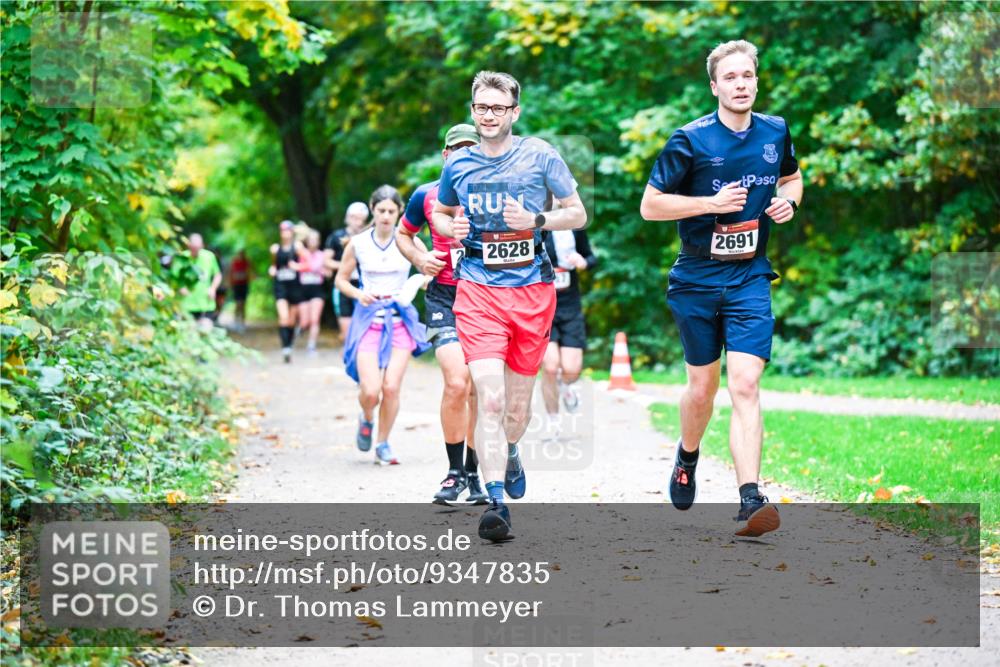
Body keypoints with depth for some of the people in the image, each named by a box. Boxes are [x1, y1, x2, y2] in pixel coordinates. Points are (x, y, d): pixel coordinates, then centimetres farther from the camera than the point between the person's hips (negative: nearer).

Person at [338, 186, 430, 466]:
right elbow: (341, 279, 11)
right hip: (369, 319, 0)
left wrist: (422, 280, -23)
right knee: (370, 390, -13)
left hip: (400, 319, 0)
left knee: (391, 387, -9)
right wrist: (358, 294, -8)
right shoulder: (358, 244, 1)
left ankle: (383, 444, 12)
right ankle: (366, 419, 24)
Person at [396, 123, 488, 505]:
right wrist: (420, 260, -1)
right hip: (444, 298, -1)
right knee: (456, 384, -18)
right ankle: (455, 472, -3)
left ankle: (473, 474, 21)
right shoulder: (427, 195, 3)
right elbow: (402, 234, 18)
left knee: (478, 392, 7)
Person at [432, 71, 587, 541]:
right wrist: (450, 228, 0)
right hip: (478, 289, 0)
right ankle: (496, 501, -15)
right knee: (489, 398, -16)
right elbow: (441, 213, 23)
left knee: (518, 405, 10)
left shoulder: (541, 156, 1)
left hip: (532, 288, 0)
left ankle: (509, 452, 44)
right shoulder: (458, 165, 7)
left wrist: (534, 220, -12)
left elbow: (578, 214, 5)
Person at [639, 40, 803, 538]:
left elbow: (792, 178, 24)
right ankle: (687, 457, 42)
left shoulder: (775, 132, 3)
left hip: (750, 278, 1)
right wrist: (711, 203, -18)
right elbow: (650, 205, -7)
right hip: (697, 278, -1)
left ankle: (750, 501, -20)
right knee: (702, 387, 9)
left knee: (745, 385, -13)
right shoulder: (690, 141, -8)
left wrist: (788, 201, 0)